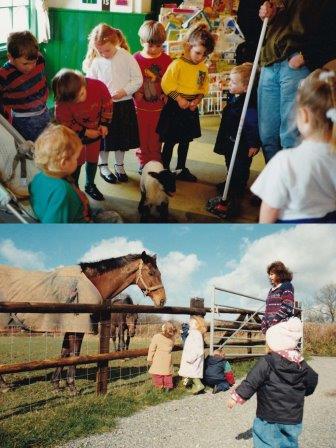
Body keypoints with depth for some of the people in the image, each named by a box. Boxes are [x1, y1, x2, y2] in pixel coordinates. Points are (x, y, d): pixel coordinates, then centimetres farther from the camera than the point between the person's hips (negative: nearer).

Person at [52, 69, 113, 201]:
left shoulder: (98, 86, -30)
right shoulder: (62, 103, -34)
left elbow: (107, 104, -11)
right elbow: (65, 123, -21)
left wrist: (104, 124, -12)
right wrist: (85, 132, -20)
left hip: (95, 130, 3)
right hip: (76, 134, -3)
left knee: (92, 159, 18)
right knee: (77, 161, 7)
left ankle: (90, 185, 40)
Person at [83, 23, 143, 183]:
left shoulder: (127, 57, -8)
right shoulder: (96, 62, -7)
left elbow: (138, 79, -6)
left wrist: (124, 91, -18)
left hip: (124, 104, 1)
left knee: (123, 136, 14)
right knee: (104, 137, 10)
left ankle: (119, 165, 33)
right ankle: (103, 166, 30)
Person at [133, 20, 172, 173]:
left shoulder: (166, 60, -4)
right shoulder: (136, 58, -4)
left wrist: (166, 95, -9)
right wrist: (135, 93, -13)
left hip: (159, 106, 0)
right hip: (140, 105, 0)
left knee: (155, 137, 9)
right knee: (142, 136, 11)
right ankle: (143, 162, 27)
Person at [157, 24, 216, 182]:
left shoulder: (203, 67, 3)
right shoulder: (177, 64, -15)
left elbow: (204, 87, 10)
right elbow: (166, 84, -18)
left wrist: (198, 100, -7)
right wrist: (179, 99, -21)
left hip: (191, 108, 6)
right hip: (175, 107, -6)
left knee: (185, 140, 16)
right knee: (170, 141, 3)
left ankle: (181, 169, 29)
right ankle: (164, 169, 14)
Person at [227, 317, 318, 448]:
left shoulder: (267, 362, -17)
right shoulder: (302, 365, -1)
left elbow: (251, 382, -16)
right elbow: (312, 381, 14)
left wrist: (236, 396, -5)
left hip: (269, 418, -5)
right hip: (293, 418, 5)